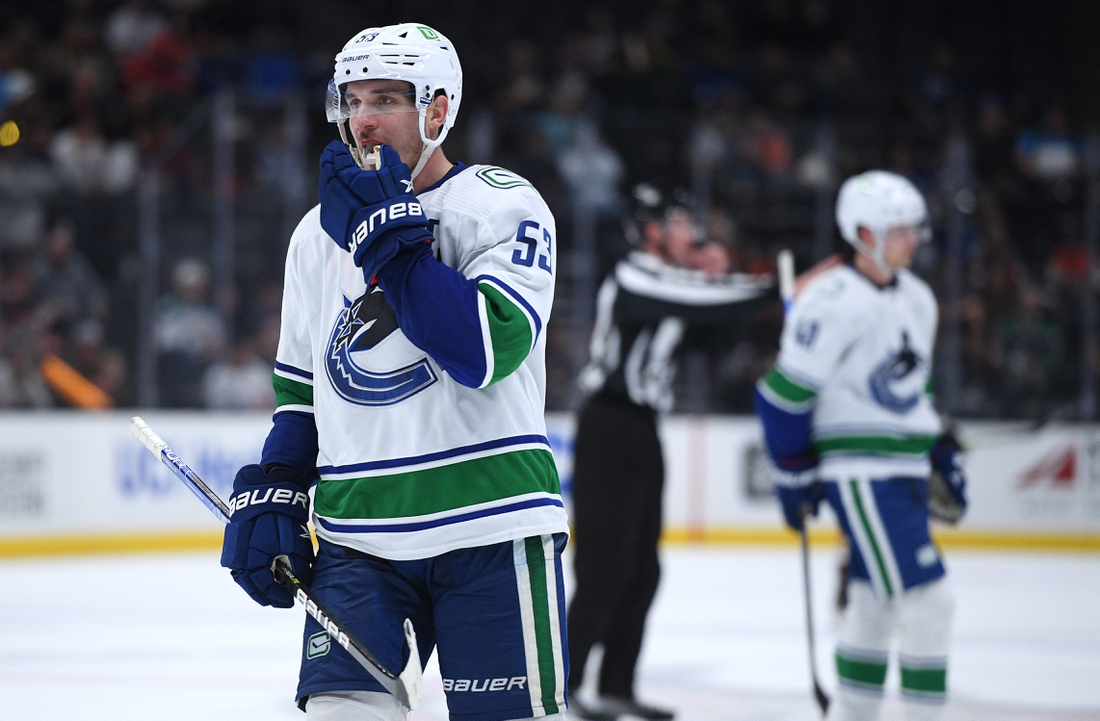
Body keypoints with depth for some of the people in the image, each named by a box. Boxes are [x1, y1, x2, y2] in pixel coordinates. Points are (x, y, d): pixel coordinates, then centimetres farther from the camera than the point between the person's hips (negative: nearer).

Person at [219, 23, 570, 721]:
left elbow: (486, 349, -20)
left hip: (489, 528, -4)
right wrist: (269, 493, 12)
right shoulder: (319, 233, 14)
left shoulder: (503, 205, -4)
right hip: (357, 528, 4)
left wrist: (388, 237, -19)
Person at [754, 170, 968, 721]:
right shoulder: (834, 303, -16)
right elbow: (784, 394, -14)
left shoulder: (916, 299, 12)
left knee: (878, 602, 15)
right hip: (859, 473, -9)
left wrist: (942, 450, 19)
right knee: (927, 601, -13)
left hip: (904, 470, 9)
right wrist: (794, 472, -10)